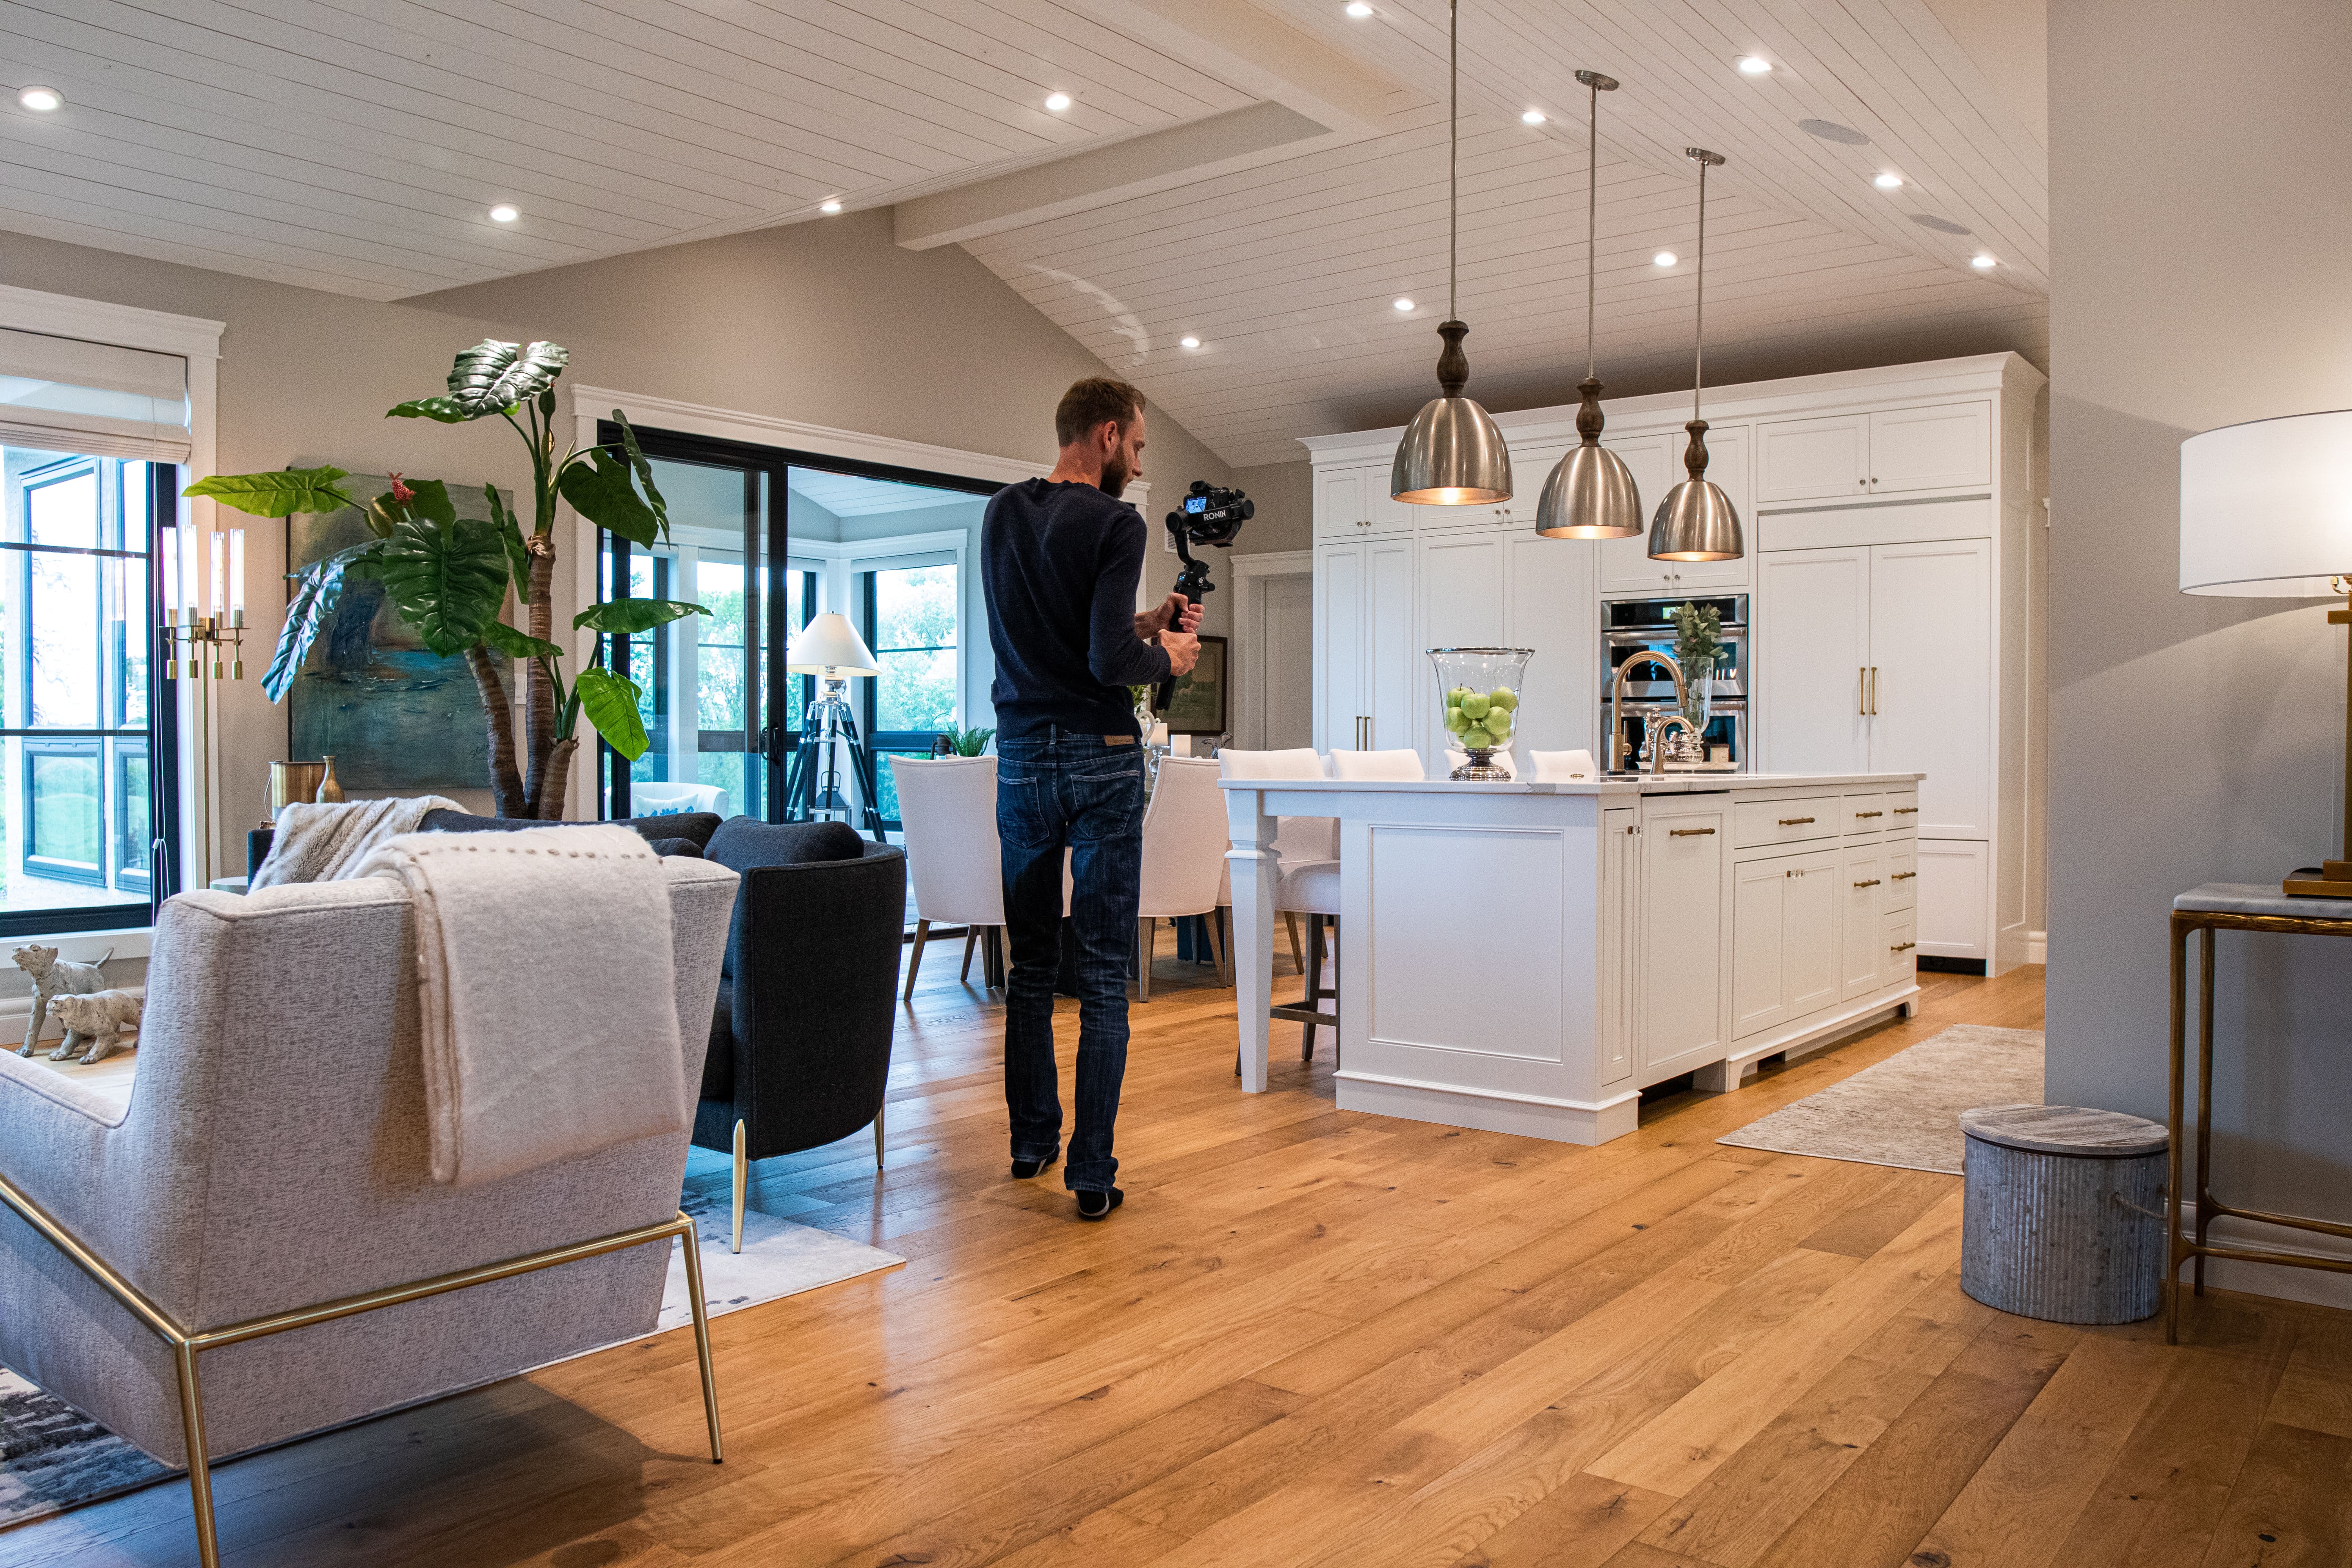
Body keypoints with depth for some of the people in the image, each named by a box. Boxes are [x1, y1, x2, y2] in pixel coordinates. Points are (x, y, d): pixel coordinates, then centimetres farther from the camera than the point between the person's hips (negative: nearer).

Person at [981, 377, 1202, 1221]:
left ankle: (1031, 1143, 25)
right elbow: (1108, 661, -18)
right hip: (1101, 761, -5)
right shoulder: (1115, 524, -11)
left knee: (1030, 967, 15)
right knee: (1105, 974, 1)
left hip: (1023, 758, 6)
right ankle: (1092, 1172, 3)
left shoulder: (1002, 513, 9)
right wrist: (1165, 655, 1)